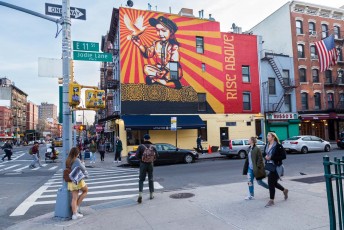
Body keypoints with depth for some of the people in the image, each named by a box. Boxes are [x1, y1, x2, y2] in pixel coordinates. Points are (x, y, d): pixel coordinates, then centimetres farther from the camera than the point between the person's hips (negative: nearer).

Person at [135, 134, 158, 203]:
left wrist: (141, 158, 7)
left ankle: (140, 194, -14)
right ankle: (151, 194, 22)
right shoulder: (152, 146, -1)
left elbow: (137, 155, -12)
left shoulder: (140, 146, -6)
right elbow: (156, 155, -4)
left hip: (143, 164, -2)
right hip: (150, 164, 2)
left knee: (141, 180, 3)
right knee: (150, 179, 15)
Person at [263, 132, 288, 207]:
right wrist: (265, 156, -6)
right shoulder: (267, 145, 8)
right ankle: (284, 190, 43)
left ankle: (271, 200, 8)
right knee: (273, 182, 17)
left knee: (271, 183, -5)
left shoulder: (278, 146, -13)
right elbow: (264, 153, 18)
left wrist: (272, 157, -20)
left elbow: (283, 156, -15)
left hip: (275, 166, -7)